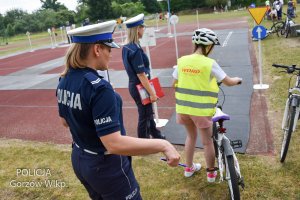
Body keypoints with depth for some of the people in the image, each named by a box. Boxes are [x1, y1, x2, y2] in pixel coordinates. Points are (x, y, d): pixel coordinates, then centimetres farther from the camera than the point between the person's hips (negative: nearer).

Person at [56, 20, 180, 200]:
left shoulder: (64, 81, -3)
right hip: (106, 166, -8)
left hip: (79, 160, 8)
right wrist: (164, 145, -29)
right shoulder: (98, 87, -29)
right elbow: (114, 144, -33)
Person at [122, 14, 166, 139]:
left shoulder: (126, 48, 5)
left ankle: (157, 136, 43)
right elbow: (141, 75, -24)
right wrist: (152, 93, -18)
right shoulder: (136, 50, -24)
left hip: (133, 85, 9)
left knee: (148, 113, 24)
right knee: (144, 116, 8)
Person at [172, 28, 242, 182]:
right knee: (207, 141, 14)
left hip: (183, 107, 5)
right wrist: (238, 80, 15)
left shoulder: (182, 61, -2)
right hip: (201, 109, -4)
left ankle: (189, 168, 38)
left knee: (191, 136, 25)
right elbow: (228, 82, -7)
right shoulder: (209, 63, -14)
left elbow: (174, 84, 4)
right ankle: (211, 173, 31)